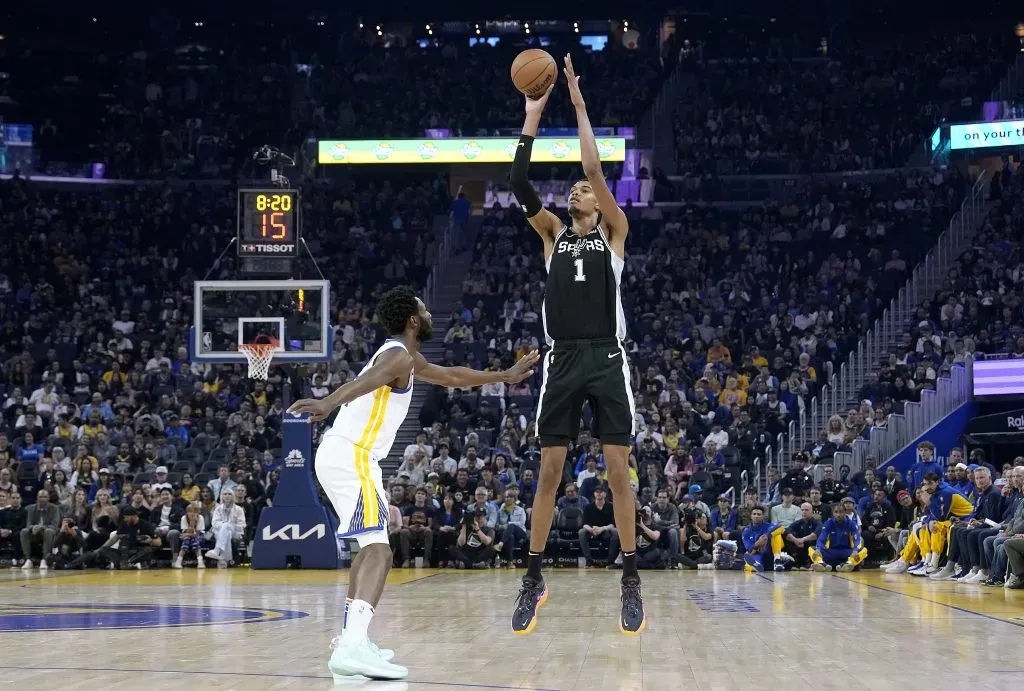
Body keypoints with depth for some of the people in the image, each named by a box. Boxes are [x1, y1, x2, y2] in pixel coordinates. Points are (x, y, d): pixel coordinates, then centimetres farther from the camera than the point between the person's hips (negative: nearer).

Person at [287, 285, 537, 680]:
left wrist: (505, 377, 43)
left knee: (369, 547, 25)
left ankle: (351, 636, 29)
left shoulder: (405, 358, 21)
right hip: (350, 458, -11)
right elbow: (366, 381, -33)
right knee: (378, 552, -21)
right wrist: (329, 403, -52)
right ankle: (353, 648, -37)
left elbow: (451, 376, 37)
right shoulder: (398, 356, -10)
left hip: (342, 456, 11)